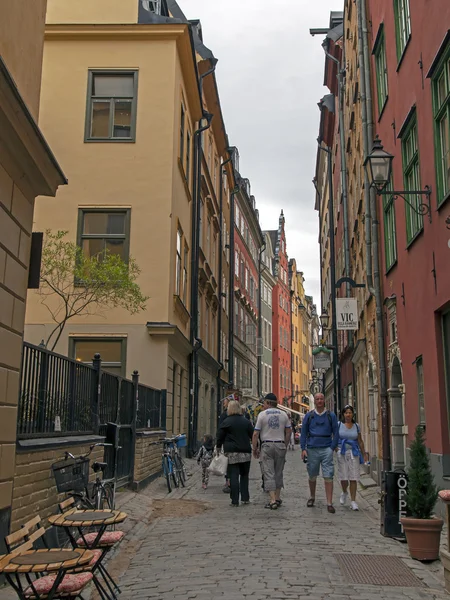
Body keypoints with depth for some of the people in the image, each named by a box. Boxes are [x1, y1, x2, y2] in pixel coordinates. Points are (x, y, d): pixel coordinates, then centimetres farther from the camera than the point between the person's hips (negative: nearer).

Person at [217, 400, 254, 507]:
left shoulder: (226, 422, -4)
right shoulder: (246, 421, 5)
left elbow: (220, 436, -1)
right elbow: (253, 435, 7)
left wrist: (219, 447, 13)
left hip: (232, 453, -3)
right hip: (245, 452, 3)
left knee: (233, 476, -1)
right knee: (244, 475, 15)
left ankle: (235, 501, -2)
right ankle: (245, 498, 13)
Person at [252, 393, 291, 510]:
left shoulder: (262, 414, -3)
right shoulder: (284, 414, 7)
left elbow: (256, 434, -5)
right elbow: (288, 432, 8)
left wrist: (254, 449, 2)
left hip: (267, 445, -3)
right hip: (280, 445, 3)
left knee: (268, 473, -3)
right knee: (278, 473, 13)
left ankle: (273, 500, -10)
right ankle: (278, 498, 17)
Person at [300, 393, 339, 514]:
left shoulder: (331, 416, 6)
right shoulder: (309, 416, 6)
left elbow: (336, 433, 7)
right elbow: (303, 433, 7)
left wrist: (332, 448, -3)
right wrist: (303, 449, -1)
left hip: (326, 449, -1)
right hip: (312, 449, 1)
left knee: (328, 476, -7)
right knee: (312, 476, 12)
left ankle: (329, 503, -5)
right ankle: (312, 497, 32)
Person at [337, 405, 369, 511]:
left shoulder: (356, 426, 9)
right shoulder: (338, 424, 3)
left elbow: (360, 441, 15)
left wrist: (364, 453, 16)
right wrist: (336, 449, -9)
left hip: (354, 453, 1)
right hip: (342, 453, -1)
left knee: (353, 478, -4)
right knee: (343, 477, -2)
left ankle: (353, 501, 3)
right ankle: (344, 492, 29)